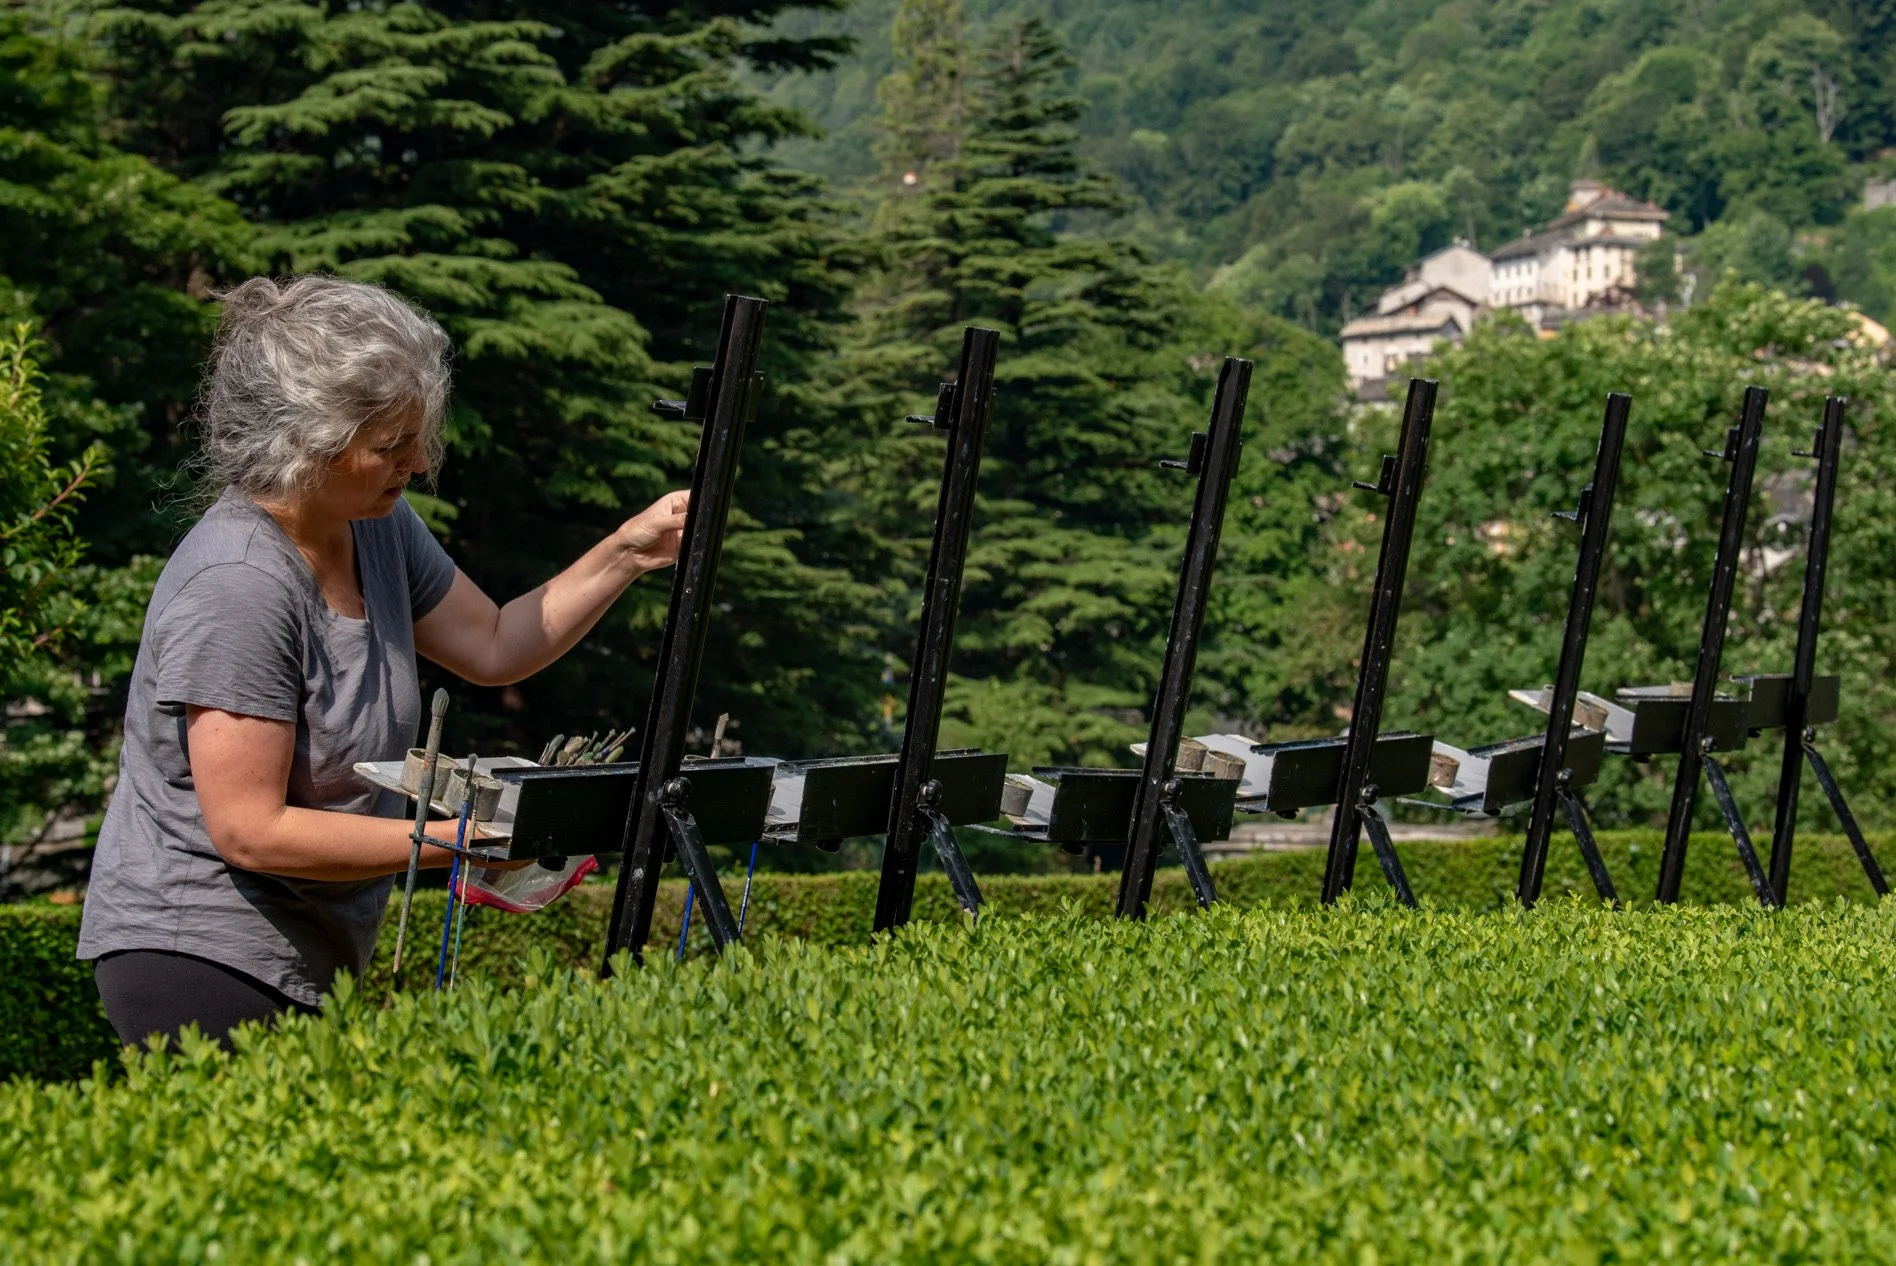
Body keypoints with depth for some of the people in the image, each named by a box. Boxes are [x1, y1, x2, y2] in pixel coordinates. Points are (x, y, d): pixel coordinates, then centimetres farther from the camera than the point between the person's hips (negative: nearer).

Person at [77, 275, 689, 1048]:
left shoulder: (376, 522, 2)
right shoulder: (237, 587, -25)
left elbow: (494, 648, 13)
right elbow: (249, 831, -24)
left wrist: (626, 556, 0)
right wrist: (457, 841, -22)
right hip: (199, 961, -8)